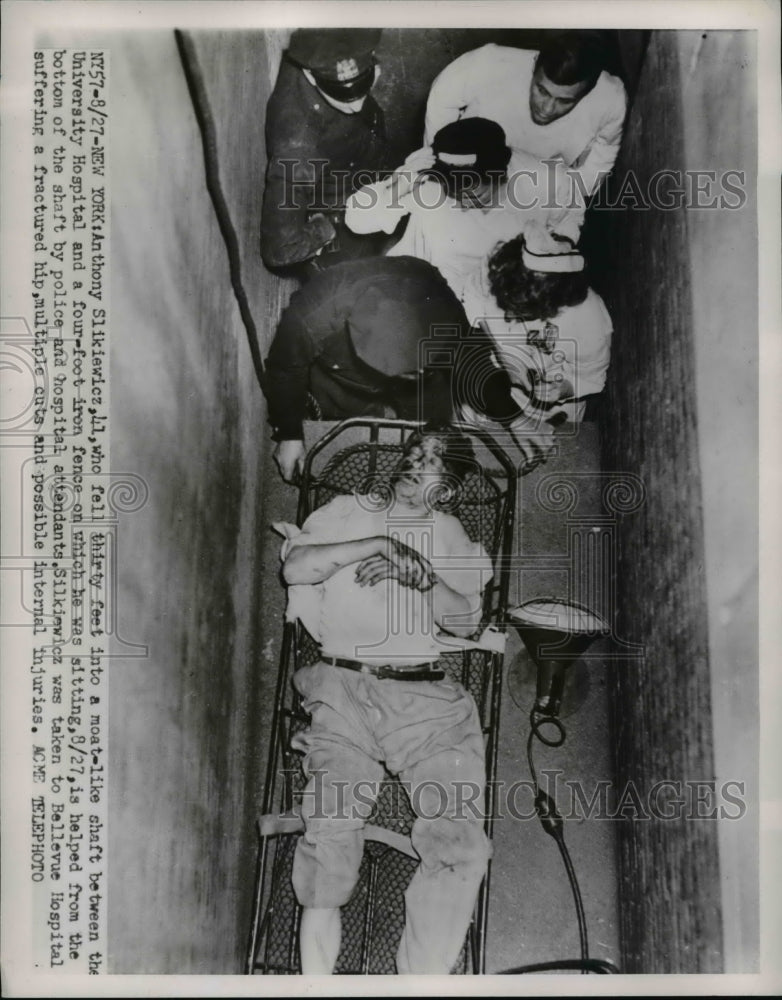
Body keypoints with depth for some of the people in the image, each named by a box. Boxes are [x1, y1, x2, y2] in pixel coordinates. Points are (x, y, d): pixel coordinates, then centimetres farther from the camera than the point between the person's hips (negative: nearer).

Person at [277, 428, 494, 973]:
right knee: (332, 837, -18)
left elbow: (466, 620, 9)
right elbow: (295, 567, 1)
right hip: (345, 687, -1)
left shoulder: (450, 534, 21)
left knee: (460, 843, -15)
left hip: (426, 696, 2)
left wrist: (422, 574, -9)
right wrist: (378, 543, -5)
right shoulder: (348, 512, 18)